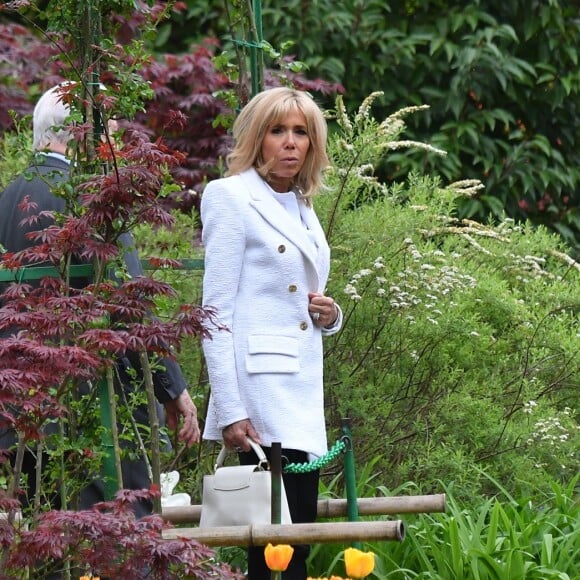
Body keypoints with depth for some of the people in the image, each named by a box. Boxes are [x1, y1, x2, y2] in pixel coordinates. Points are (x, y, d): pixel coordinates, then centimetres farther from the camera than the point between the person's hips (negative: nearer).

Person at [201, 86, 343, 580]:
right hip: (260, 391, -8)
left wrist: (330, 314, 3)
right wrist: (229, 410, -16)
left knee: (299, 535, 4)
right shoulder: (231, 197, -4)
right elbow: (216, 311, -9)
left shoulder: (303, 210, 19)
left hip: (304, 393, 8)